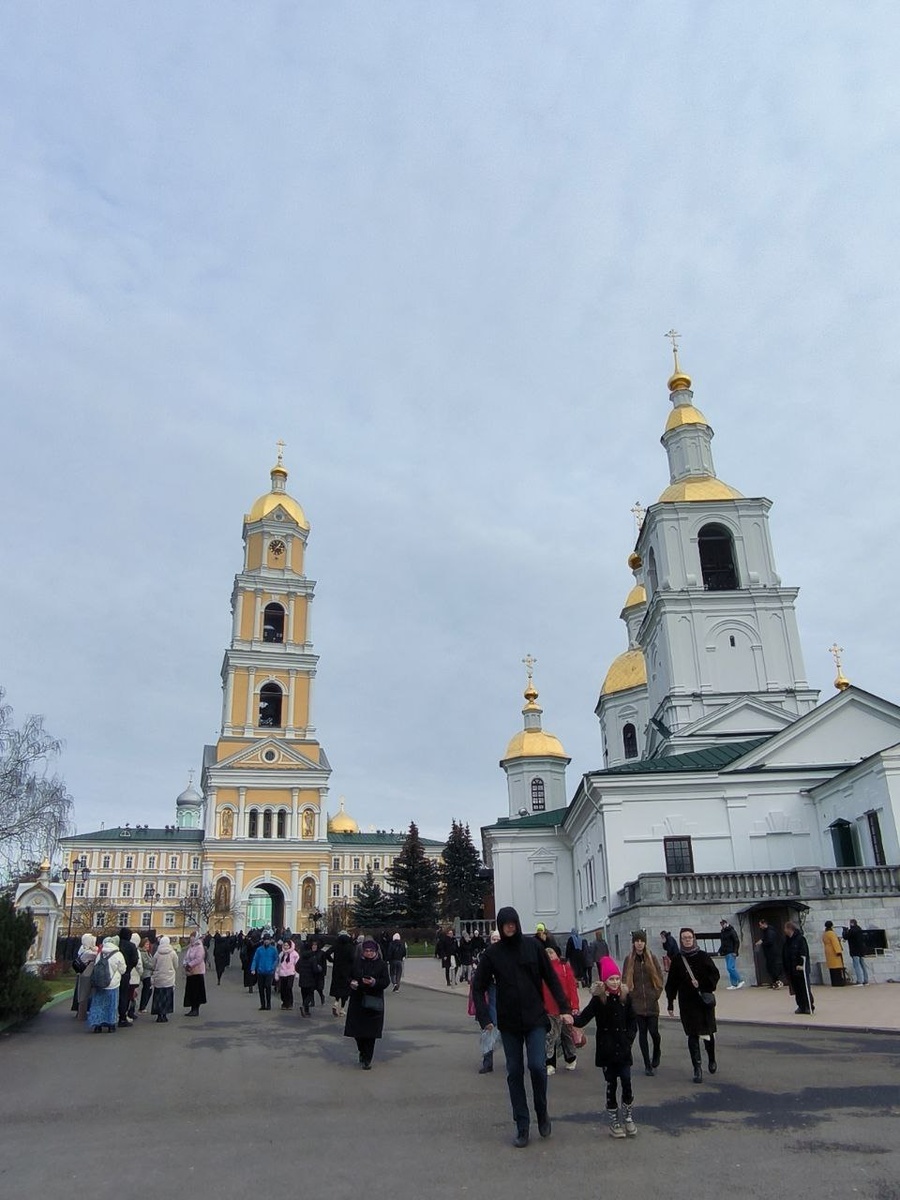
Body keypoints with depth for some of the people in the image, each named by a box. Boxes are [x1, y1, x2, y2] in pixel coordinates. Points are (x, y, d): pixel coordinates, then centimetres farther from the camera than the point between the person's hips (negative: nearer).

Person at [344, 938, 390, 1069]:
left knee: (370, 1032, -2)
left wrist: (374, 982, -22)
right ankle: (362, 1052, 32)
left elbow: (386, 982, -5)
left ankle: (367, 1059, 8)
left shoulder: (381, 964, -1)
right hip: (357, 1000, 3)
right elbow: (349, 976, 13)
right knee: (357, 1029, 7)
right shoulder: (357, 962, 6)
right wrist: (352, 982, -9)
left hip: (373, 1002, -2)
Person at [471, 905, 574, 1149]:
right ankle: (522, 1126, 17)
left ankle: (542, 1113, 15)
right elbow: (478, 987, 0)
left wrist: (564, 1008, -7)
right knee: (514, 1073, 5)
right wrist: (484, 1017, -11)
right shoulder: (492, 953, -3)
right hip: (508, 1023, 1)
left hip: (535, 1019, -1)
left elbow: (551, 979, 0)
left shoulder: (532, 946, -3)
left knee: (537, 1066, -10)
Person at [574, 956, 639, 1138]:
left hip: (623, 1048, 2)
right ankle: (613, 1121, 19)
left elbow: (632, 1021, 7)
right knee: (611, 1084, 5)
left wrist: (629, 1037, -5)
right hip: (606, 1049, -2)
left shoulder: (626, 996, -1)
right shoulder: (598, 999, -9)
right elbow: (584, 1018, -15)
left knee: (626, 1082, 0)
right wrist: (573, 1019, -34)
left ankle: (628, 1117, 19)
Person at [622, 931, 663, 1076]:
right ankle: (647, 1064, 15)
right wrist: (629, 994, -5)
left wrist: (656, 994, -4)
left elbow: (659, 977, 2)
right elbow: (625, 980, 5)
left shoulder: (652, 958, 0)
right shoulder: (629, 960, 2)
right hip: (636, 1003, 1)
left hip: (652, 1003, -1)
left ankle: (656, 1053, 28)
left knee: (654, 1031, -3)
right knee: (642, 1033, 4)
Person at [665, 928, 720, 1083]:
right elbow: (671, 983, 3)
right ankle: (697, 1069, 3)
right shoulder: (677, 959, 1)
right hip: (687, 1002, 0)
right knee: (693, 1034, -3)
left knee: (708, 1032, 10)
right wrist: (670, 1004, 2)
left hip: (705, 1000, 0)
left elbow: (715, 974, -2)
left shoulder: (703, 956, -1)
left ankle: (712, 1060, 35)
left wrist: (701, 983, -17)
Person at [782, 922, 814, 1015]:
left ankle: (810, 1006, 6)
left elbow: (804, 953, -15)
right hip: (791, 968, 7)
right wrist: (786, 968, 14)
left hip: (800, 968, -7)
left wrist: (801, 964, -20)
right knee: (796, 989, 9)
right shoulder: (787, 940, 11)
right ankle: (801, 1006, 17)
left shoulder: (800, 939, -11)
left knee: (805, 988, -2)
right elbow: (784, 955, 15)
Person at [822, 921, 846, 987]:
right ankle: (840, 982, -9)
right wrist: (838, 951, -23)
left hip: (828, 953, 9)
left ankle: (834, 983, 7)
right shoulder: (832, 933, -14)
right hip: (834, 952, -9)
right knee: (838, 969, -6)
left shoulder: (824, 935, 14)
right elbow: (835, 943, -20)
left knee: (832, 968, 8)